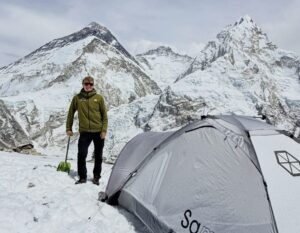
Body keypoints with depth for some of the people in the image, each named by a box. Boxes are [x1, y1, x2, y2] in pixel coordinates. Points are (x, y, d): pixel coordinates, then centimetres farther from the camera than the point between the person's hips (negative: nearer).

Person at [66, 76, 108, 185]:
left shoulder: (99, 98, 0)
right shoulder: (77, 98, 3)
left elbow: (104, 115, 1)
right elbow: (71, 113, 11)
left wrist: (104, 130, -7)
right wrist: (69, 128, 9)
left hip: (98, 132, 0)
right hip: (84, 131, 0)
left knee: (98, 156, 9)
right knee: (81, 155, -5)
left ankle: (96, 177, 24)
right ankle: (82, 177, 14)